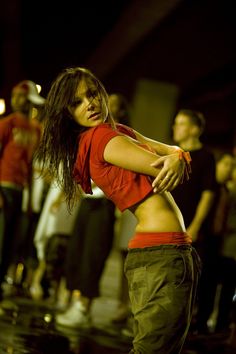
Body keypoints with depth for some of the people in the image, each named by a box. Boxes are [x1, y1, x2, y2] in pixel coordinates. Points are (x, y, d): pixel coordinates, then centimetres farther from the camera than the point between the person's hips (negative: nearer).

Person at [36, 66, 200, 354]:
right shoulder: (102, 136, -11)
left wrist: (177, 159, -13)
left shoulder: (119, 131, 17)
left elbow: (174, 152, 11)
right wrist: (179, 158, 10)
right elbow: (171, 162, -14)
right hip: (162, 252, -10)